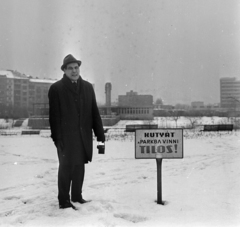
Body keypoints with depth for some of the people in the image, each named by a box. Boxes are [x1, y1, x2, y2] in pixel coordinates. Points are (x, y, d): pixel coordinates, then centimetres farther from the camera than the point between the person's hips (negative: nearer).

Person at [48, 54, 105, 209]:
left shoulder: (88, 87, 12)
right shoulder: (56, 88, -1)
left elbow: (94, 112, 11)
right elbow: (54, 115, -6)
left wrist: (100, 132, 6)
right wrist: (56, 137, -11)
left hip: (84, 135, 4)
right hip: (65, 136, -4)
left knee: (79, 166, 11)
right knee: (66, 166, -1)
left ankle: (77, 196, 24)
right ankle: (64, 200, 9)